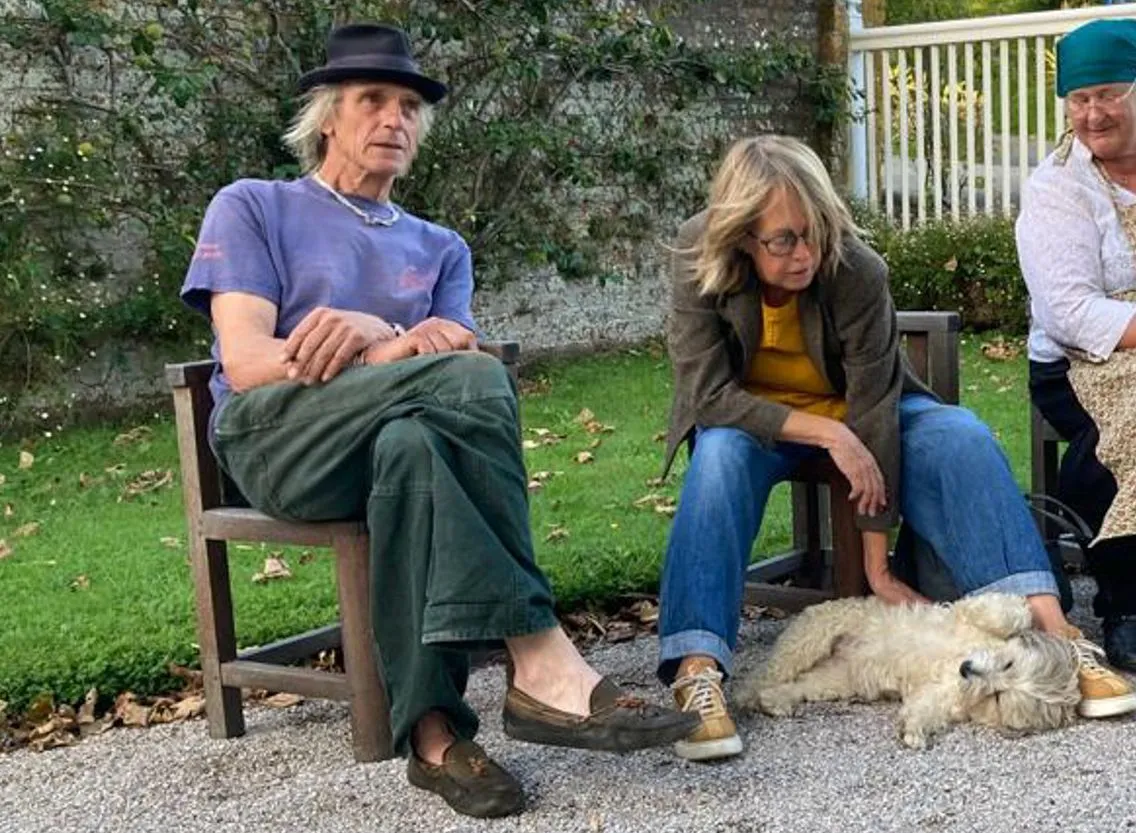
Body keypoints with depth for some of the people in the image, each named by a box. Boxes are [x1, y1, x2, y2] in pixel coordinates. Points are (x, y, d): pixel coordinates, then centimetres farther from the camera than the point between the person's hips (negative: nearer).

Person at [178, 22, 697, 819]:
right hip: (277, 438, -3)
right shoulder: (253, 208, 10)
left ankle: (432, 728, -44)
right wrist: (405, 350, -17)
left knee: (414, 443, -38)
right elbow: (246, 364, -6)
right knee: (471, 378, -33)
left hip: (410, 433, 4)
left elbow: (454, 366, 5)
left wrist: (374, 338, -18)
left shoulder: (440, 248, 23)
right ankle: (539, 660, -38)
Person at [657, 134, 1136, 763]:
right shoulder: (697, 259, -24)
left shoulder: (858, 271, -26)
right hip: (752, 420, 0)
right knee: (720, 459, -35)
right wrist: (827, 435, -34)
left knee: (960, 438, -25)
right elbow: (708, 393, -23)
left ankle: (1052, 630, -31)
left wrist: (878, 567, -24)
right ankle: (696, 675, -43)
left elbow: (873, 412, -25)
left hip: (851, 412, 1)